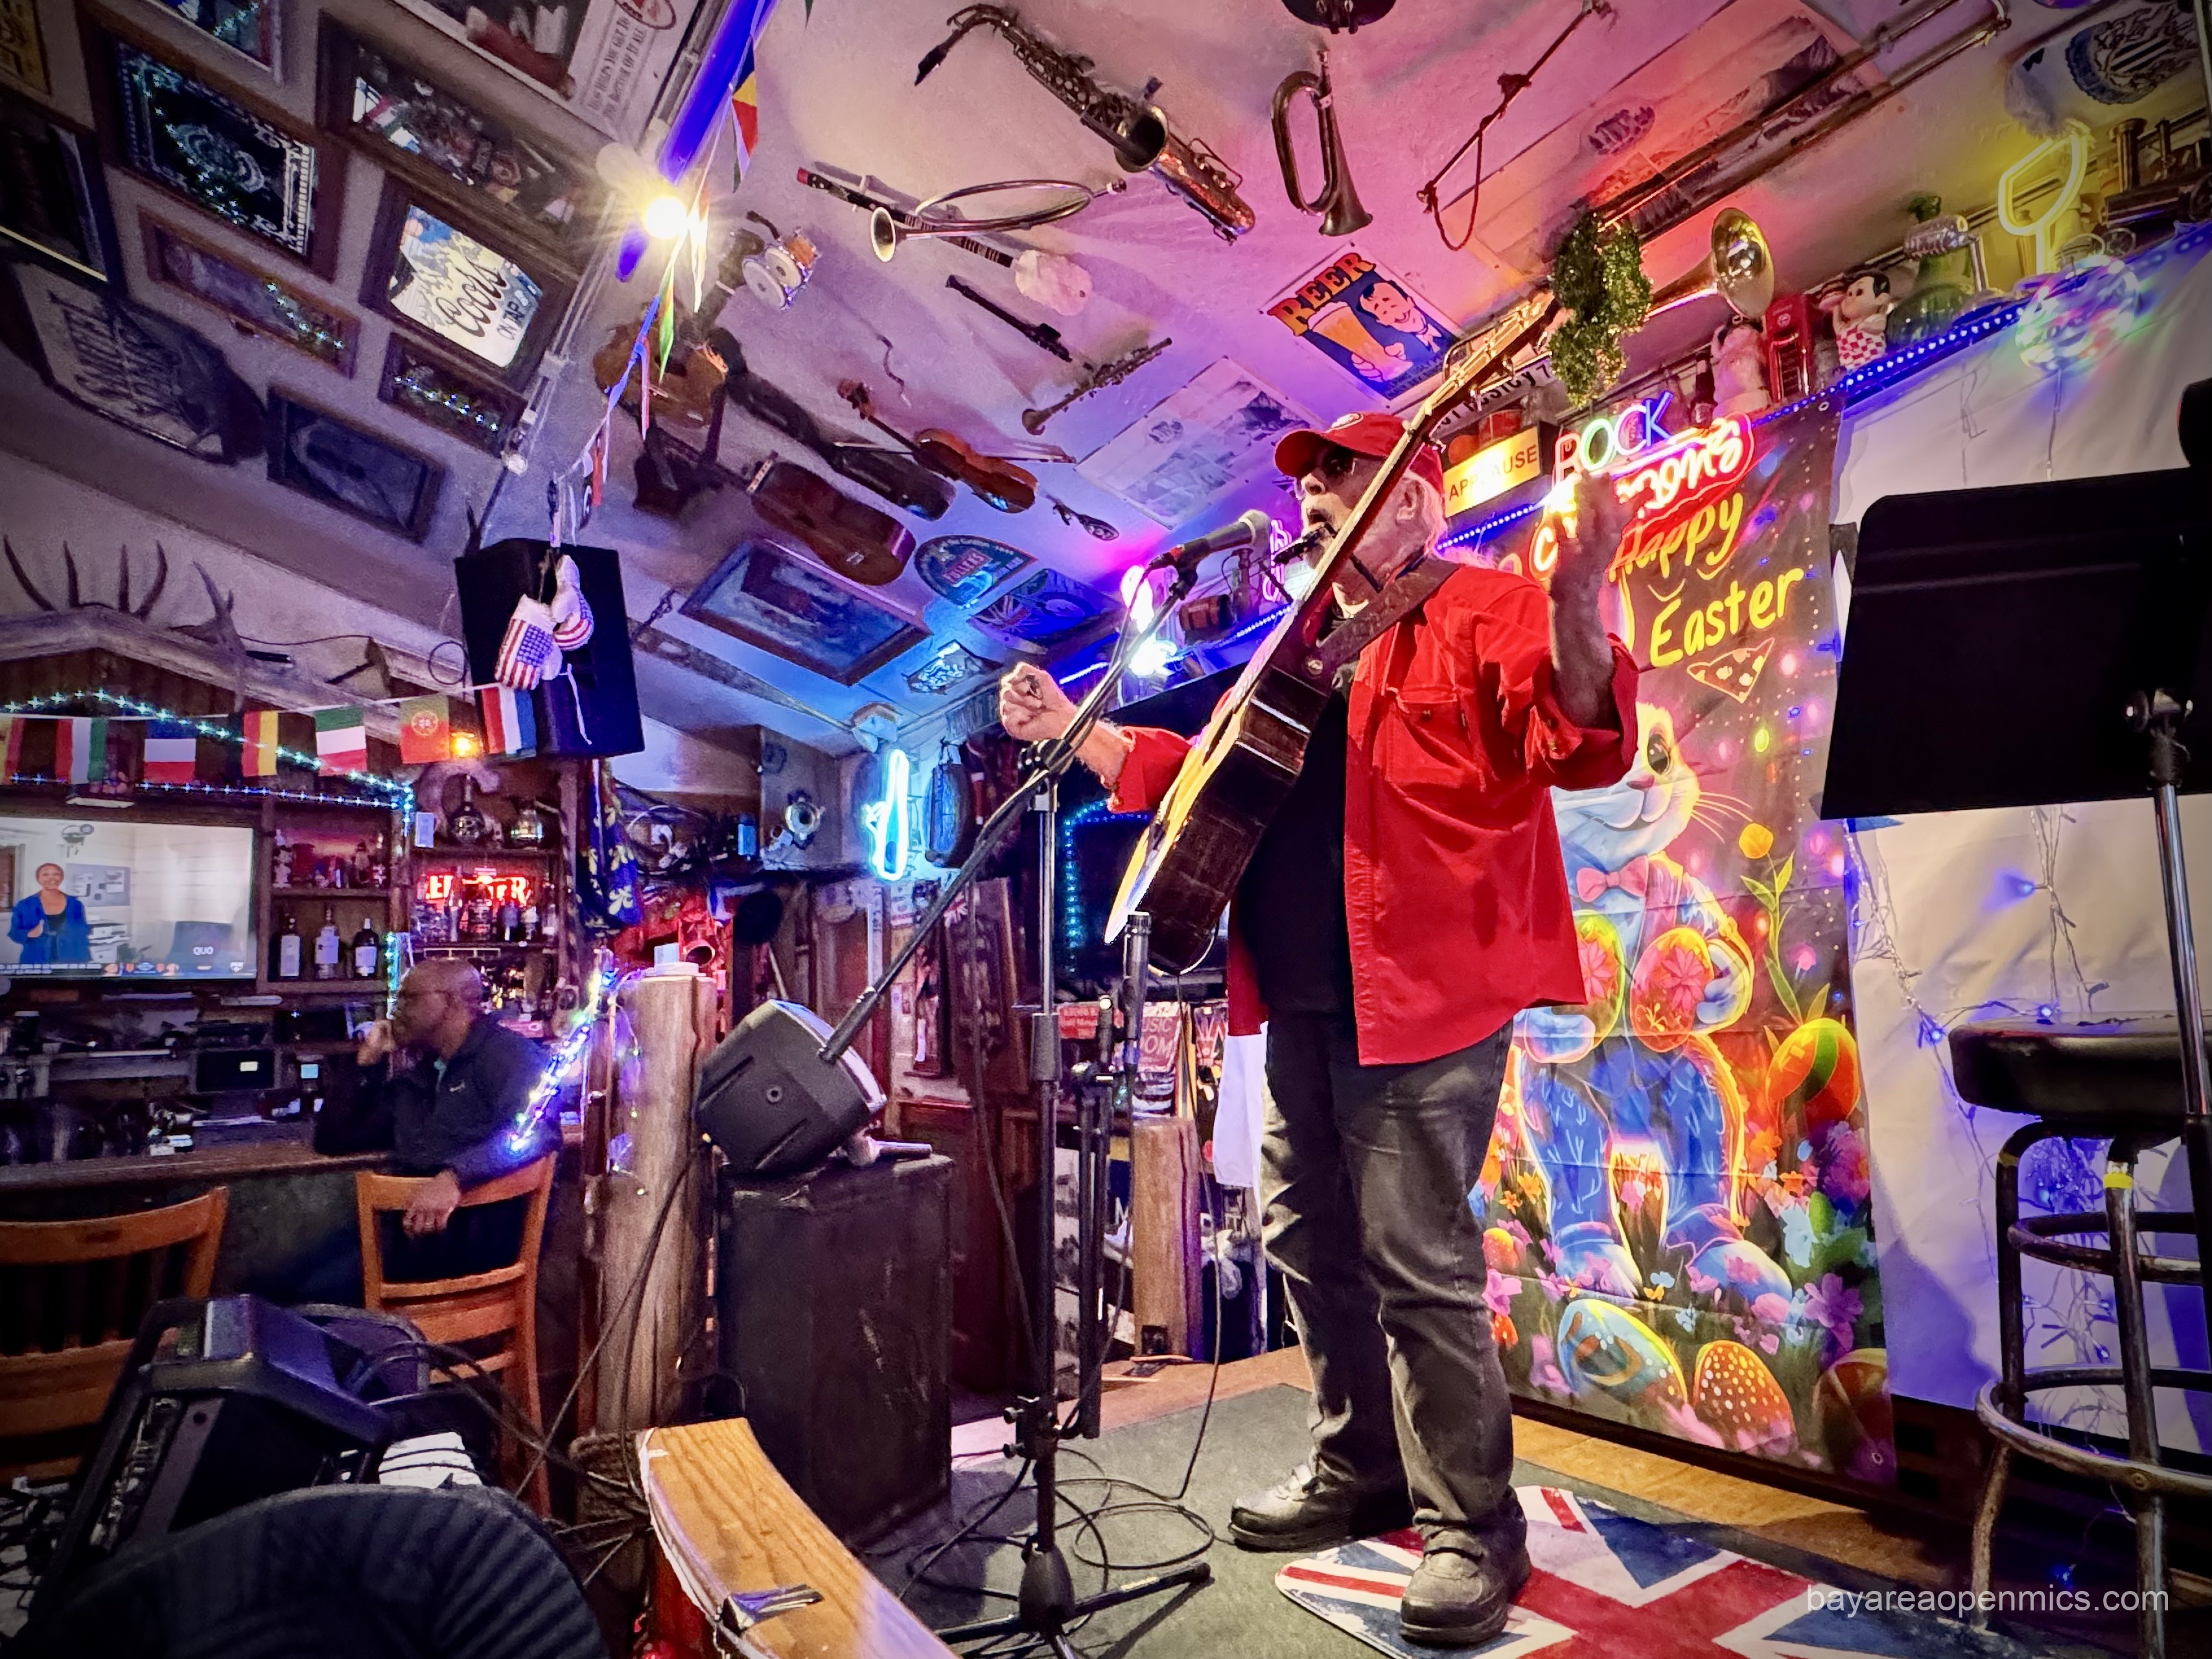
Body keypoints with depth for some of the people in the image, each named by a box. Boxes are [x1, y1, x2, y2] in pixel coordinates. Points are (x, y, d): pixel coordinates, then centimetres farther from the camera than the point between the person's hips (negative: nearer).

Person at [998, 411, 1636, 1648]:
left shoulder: (1485, 611, -2)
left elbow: (1580, 746, -18)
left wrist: (1576, 608, -38)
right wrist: (1071, 730, 17)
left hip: (1423, 995, -8)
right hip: (1304, 998, 9)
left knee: (1417, 1260, -5)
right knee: (1310, 1243, 15)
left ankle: (1471, 1521, 14)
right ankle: (1361, 1473, 32)